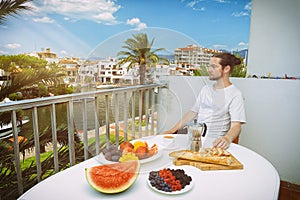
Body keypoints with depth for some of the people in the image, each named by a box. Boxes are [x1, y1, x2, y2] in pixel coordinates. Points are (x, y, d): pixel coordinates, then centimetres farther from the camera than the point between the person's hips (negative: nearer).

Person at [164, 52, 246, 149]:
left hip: (214, 141, -6)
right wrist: (173, 130, 9)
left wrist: (227, 138, -37)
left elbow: (236, 125, -14)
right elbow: (193, 112, 17)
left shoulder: (235, 94, -6)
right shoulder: (205, 89, 16)